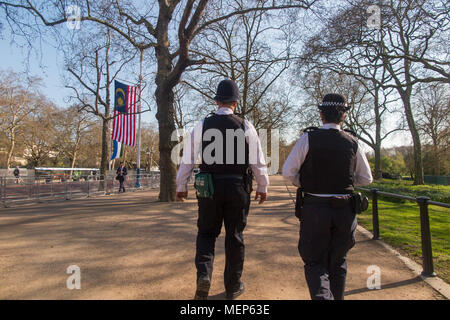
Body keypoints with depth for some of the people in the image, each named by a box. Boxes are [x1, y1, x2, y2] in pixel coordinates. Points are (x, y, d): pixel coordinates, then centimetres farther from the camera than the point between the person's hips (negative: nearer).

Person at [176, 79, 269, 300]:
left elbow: (188, 159, -1)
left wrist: (181, 186, 11)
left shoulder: (202, 126, -2)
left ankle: (204, 272, -6)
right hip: (238, 188, 0)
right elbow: (258, 161, 0)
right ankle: (233, 286, 25)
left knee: (206, 232, 16)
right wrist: (263, 187, 14)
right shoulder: (246, 127, -2)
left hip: (209, 187, 0)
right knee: (235, 236, 13)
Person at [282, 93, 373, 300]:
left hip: (314, 208, -3)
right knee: (338, 262, 20)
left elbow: (288, 172, -11)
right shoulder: (352, 142, 1)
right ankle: (337, 297, 33)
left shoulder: (309, 138, -9)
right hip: (345, 210, 3)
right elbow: (366, 178, 10)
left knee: (315, 262, 8)